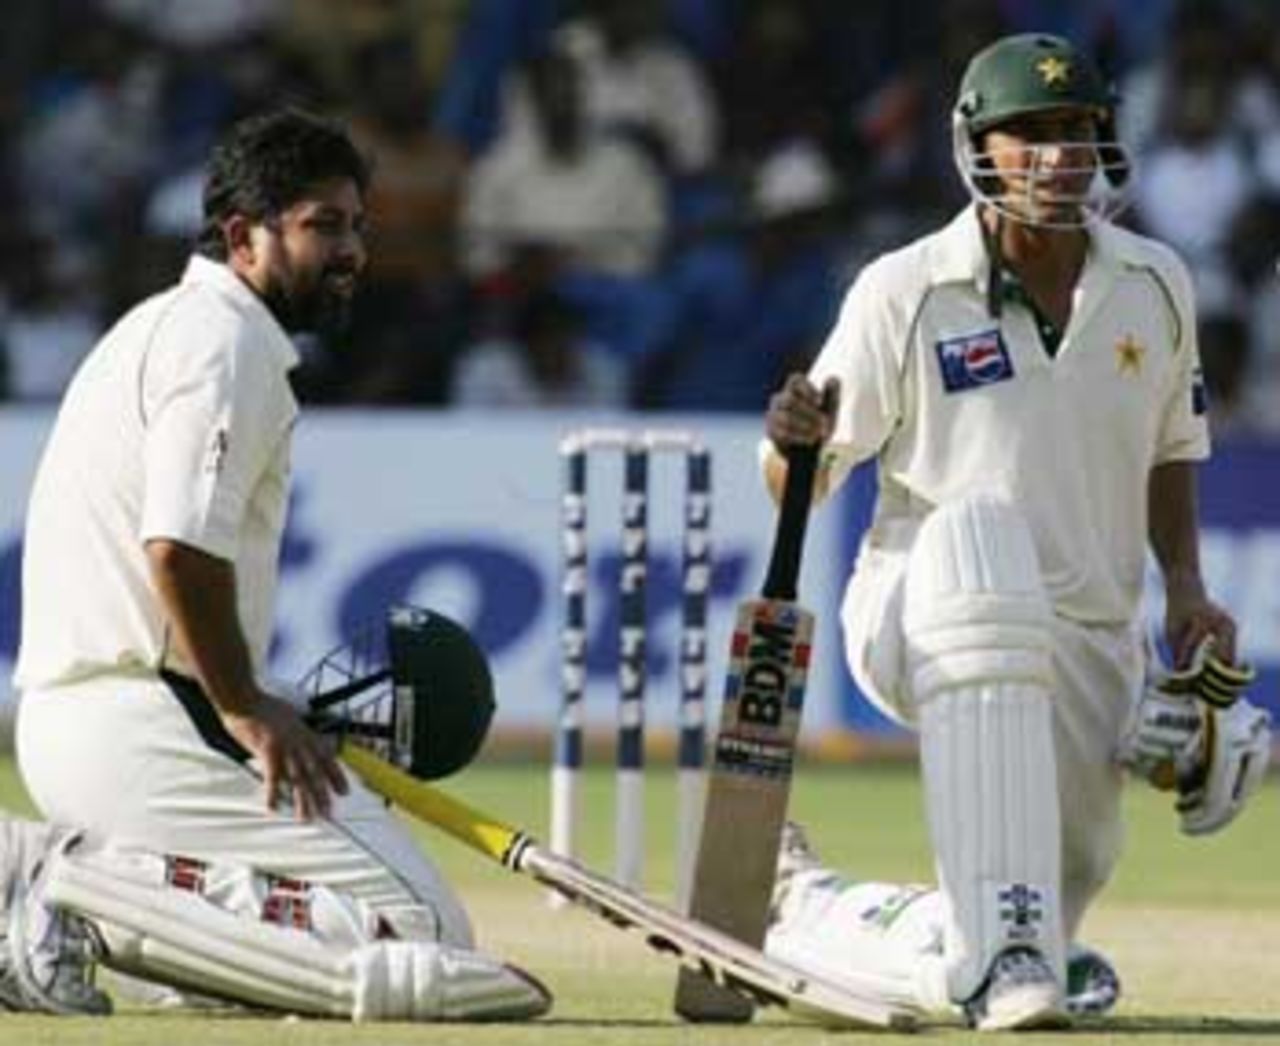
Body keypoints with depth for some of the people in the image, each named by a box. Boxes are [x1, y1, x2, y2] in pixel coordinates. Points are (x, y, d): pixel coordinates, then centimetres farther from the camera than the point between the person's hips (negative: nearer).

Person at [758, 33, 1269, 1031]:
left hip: (1089, 645, 5)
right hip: (918, 617, -5)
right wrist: (793, 439, -29)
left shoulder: (1156, 287, 3)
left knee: (1068, 875, 4)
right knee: (981, 531, -39)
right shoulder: (904, 293, -9)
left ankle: (828, 922, 39)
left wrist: (1186, 590, 4)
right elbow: (798, 489, -6)